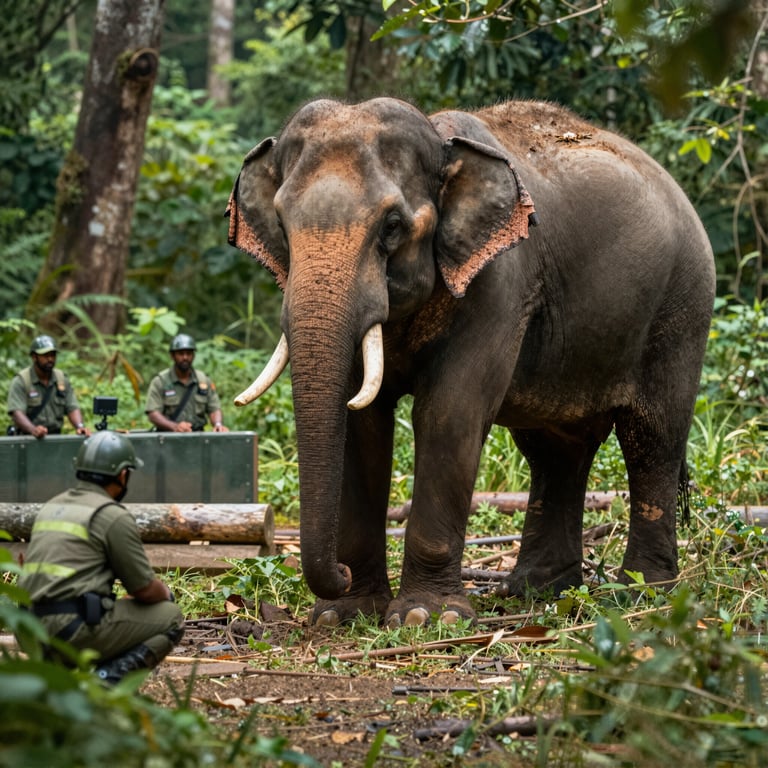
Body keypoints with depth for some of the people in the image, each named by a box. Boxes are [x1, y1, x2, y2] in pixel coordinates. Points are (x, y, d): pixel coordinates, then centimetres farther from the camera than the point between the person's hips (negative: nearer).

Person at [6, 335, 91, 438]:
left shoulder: (62, 379, 12)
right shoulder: (21, 381, -5)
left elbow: (72, 408, 7)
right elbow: (17, 413, -16)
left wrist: (80, 426, -15)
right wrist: (33, 430, -35)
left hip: (55, 437, 4)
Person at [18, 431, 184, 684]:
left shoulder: (50, 508, 19)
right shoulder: (114, 516, -6)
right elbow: (145, 589, -3)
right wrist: (166, 594, 21)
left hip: (33, 634, 8)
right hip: (76, 628, -8)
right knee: (170, 618, 8)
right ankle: (107, 679, -9)